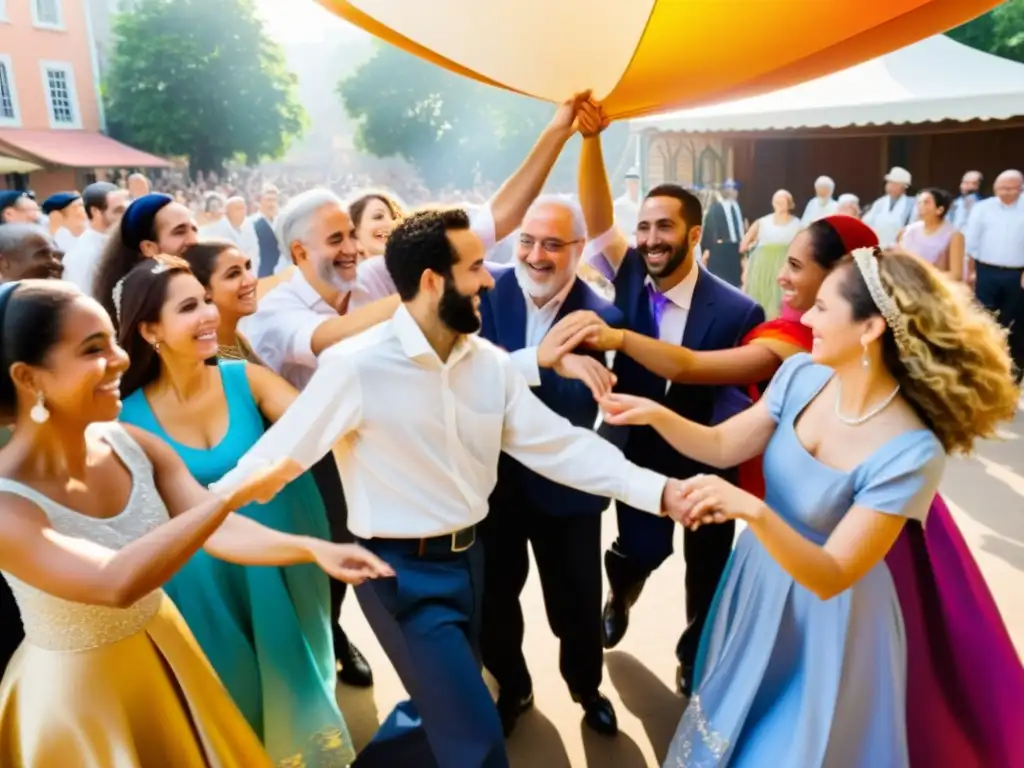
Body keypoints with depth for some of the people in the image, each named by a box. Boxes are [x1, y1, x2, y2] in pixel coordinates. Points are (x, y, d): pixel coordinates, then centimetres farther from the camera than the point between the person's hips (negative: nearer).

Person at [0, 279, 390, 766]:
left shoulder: (133, 445, -12)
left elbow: (219, 530, -16)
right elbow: (116, 583, -41)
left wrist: (313, 550, -32)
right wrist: (235, 492, -45)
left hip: (167, 655, 5)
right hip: (77, 694, -5)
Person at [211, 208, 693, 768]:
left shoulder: (491, 363, -2)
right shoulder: (355, 365, -20)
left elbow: (557, 443, -3)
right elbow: (275, 455, -16)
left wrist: (660, 490, -10)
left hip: (467, 558, 7)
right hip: (401, 570, -6)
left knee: (441, 715, 24)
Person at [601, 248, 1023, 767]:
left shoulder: (911, 452, -30)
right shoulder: (803, 375, -12)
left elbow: (830, 577, -30)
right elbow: (722, 447, -5)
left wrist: (754, 510, -45)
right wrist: (656, 414, -21)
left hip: (824, 620, -5)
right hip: (758, 579, 6)